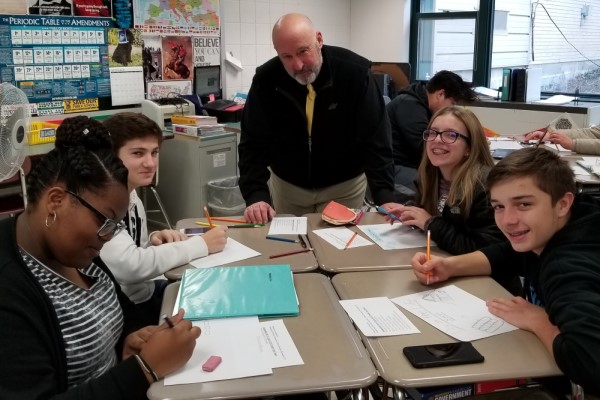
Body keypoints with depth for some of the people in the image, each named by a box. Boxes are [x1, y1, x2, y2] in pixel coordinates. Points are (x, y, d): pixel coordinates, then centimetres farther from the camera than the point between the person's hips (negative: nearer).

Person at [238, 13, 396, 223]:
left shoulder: (355, 72, -22)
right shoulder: (266, 79, -17)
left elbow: (375, 139, -22)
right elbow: (254, 143, -15)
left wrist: (384, 198, -31)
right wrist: (256, 195, -30)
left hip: (344, 186, -2)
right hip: (287, 185, 2)